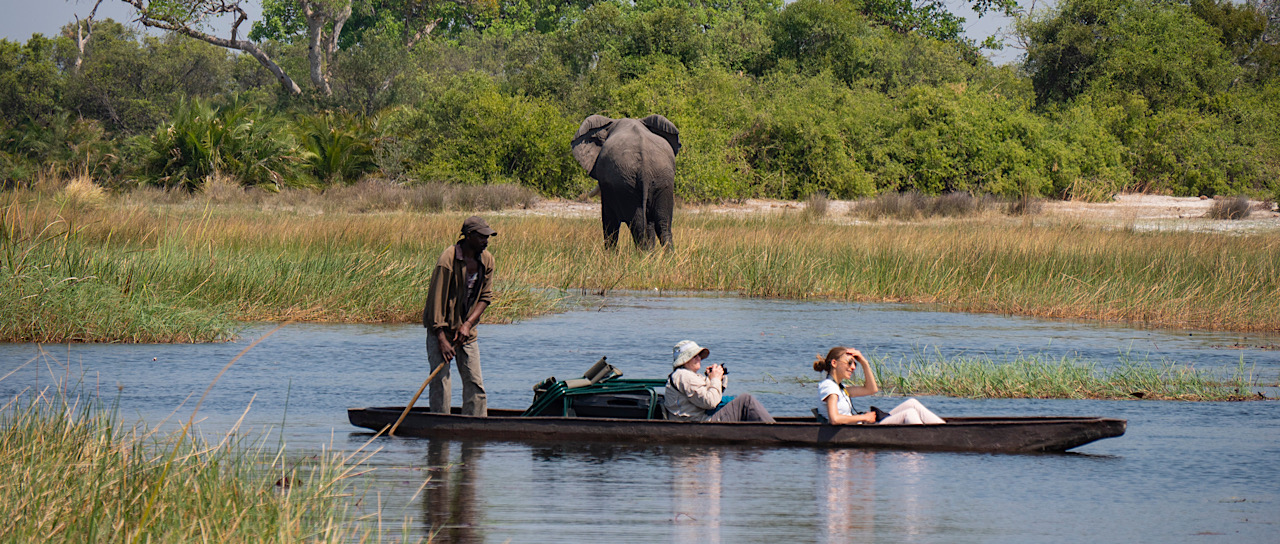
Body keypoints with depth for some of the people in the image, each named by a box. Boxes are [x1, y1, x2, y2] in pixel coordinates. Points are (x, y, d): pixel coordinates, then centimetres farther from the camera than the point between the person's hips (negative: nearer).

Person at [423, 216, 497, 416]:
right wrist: (442, 339, -21)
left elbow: (486, 297, 4)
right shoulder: (448, 260, -20)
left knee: (474, 381, 1)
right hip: (441, 328, -5)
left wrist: (468, 324, -11)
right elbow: (437, 301, -20)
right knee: (441, 379, -10)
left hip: (467, 330, 5)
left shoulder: (487, 260, -1)